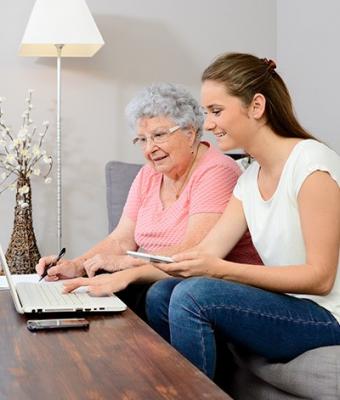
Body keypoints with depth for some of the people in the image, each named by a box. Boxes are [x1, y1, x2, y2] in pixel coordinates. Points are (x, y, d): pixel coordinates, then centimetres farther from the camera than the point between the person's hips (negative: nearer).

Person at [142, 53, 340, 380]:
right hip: (285, 306, 8)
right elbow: (206, 252, 1)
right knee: (161, 294, -1)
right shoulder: (250, 179, 10)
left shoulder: (311, 163, -15)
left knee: (193, 294, -23)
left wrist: (221, 269, -25)